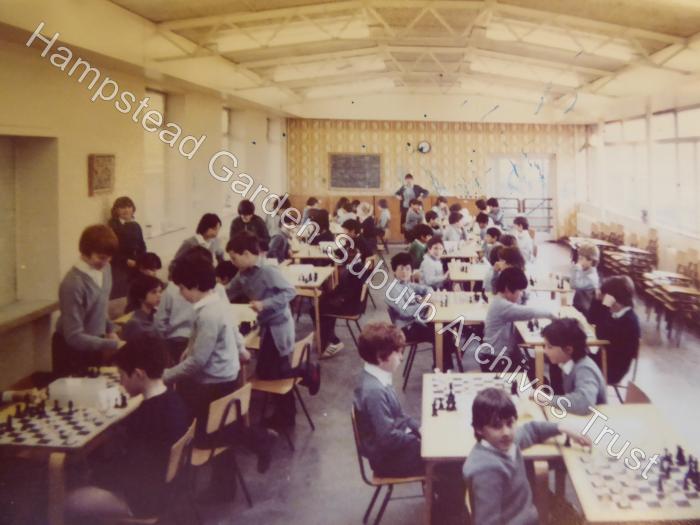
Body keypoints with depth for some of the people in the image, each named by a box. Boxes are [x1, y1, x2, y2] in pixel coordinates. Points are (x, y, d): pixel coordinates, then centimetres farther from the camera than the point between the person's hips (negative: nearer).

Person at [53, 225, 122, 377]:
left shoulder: (104, 268, -8)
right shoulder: (73, 284, -29)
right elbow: (74, 337, -27)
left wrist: (110, 329, -1)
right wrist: (113, 345, -30)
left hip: (94, 342, 7)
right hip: (73, 349, -7)